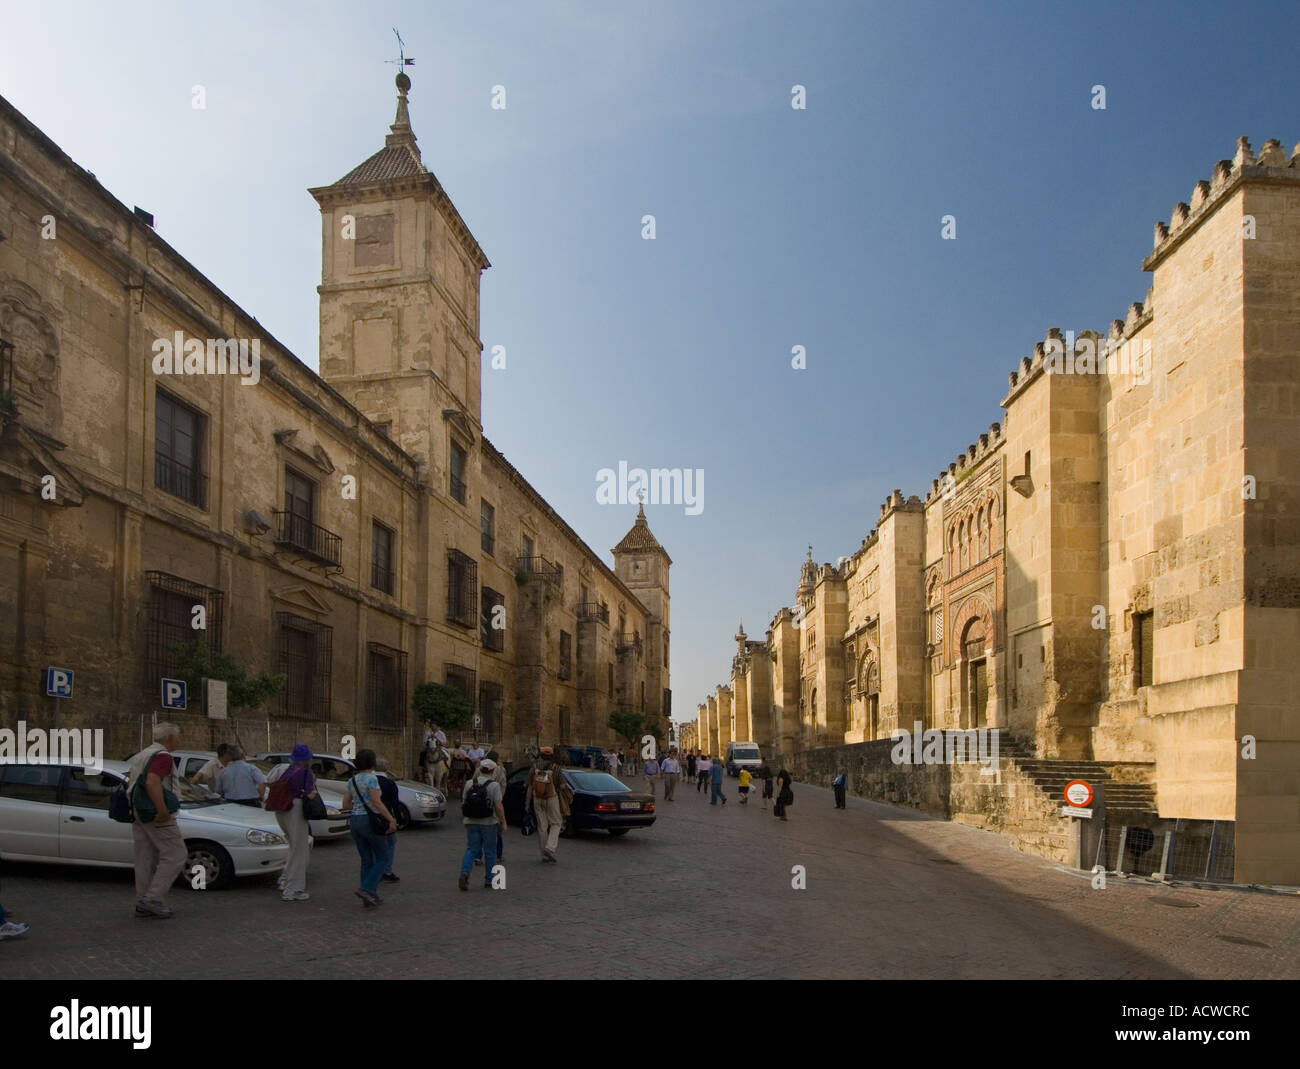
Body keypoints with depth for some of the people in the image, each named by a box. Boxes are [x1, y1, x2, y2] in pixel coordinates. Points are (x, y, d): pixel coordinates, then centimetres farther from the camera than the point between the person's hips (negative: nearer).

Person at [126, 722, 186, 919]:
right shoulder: (162, 756, -13)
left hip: (138, 814, 10)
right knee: (174, 855, -4)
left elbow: (130, 784, 23)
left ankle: (143, 905, 13)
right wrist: (162, 810, -27)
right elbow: (152, 782, -28)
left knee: (146, 859, 11)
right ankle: (153, 898, -9)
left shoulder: (140, 755, 19)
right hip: (157, 816, -10)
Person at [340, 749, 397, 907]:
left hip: (354, 820, 7)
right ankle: (367, 889, -11)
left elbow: (345, 805, 11)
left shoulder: (352, 780, 10)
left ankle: (370, 897, 11)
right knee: (382, 858, 4)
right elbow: (377, 802, -20)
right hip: (370, 821, -7)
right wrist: (391, 819, -17)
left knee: (367, 860, 12)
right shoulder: (371, 778, -12)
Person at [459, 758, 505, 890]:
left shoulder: (469, 784, 0)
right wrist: (503, 822, -6)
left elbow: (465, 800, 7)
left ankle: (464, 874, -13)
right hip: (489, 823, -3)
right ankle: (489, 881, 16)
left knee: (471, 850, 9)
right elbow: (498, 806, -14)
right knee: (489, 852, 9)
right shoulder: (494, 785, -12)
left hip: (471, 822, 3)